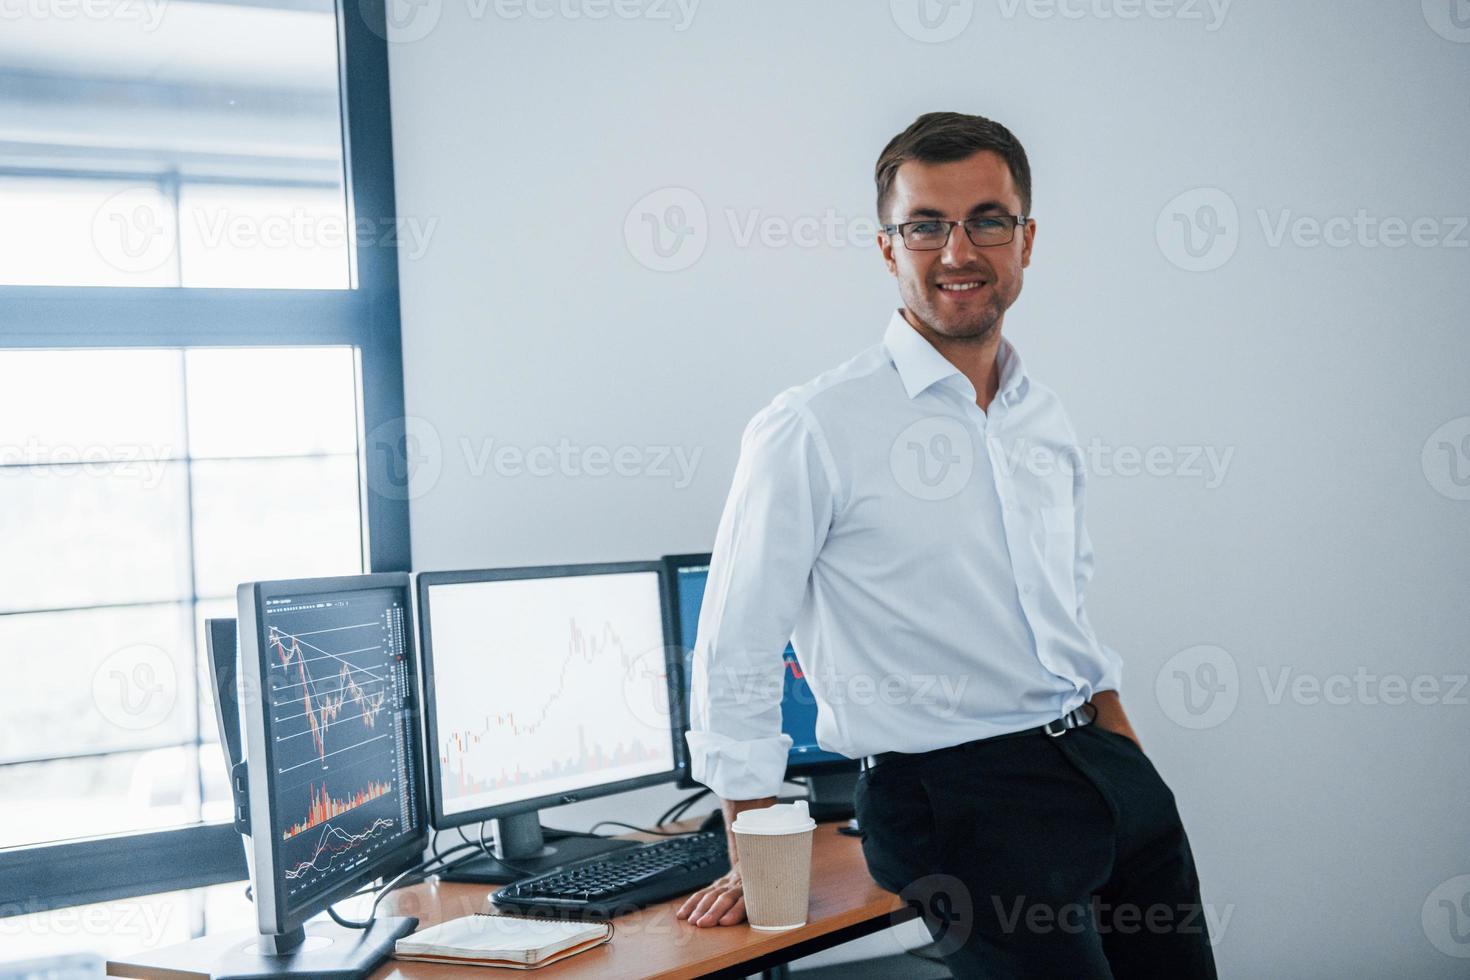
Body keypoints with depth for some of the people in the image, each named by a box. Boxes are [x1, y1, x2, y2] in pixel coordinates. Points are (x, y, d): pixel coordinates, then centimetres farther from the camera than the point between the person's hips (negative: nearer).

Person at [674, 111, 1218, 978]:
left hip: (1105, 769, 7)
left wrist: (1124, 746, 17)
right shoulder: (812, 431, -11)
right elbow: (738, 654, -8)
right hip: (953, 793, -7)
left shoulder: (1044, 417, 11)